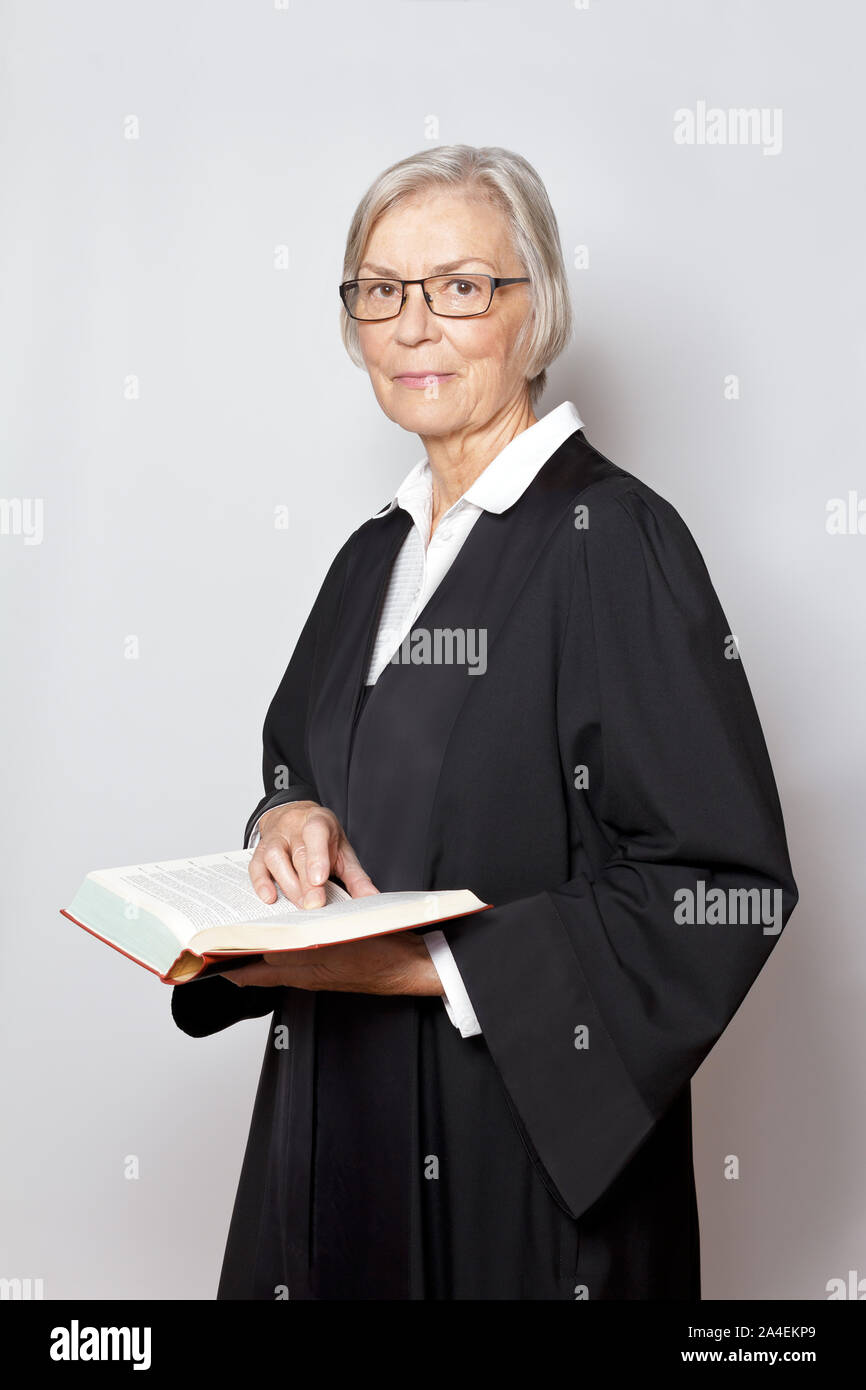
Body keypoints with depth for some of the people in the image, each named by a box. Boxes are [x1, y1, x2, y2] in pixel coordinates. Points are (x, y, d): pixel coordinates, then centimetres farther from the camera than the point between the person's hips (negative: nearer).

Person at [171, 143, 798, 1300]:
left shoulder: (611, 535, -14)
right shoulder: (376, 552, 9)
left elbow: (725, 883, -18)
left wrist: (433, 962, -23)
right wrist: (289, 824, -7)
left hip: (533, 1154, -6)